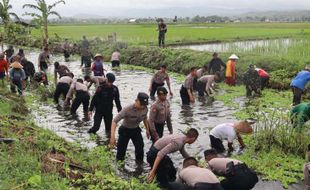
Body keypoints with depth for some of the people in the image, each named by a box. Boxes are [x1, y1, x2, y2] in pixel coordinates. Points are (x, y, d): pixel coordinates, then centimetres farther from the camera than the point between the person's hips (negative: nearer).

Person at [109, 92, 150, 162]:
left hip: (136, 130, 4)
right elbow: (114, 121, -35)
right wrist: (112, 136, -44)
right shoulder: (127, 109, -34)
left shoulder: (145, 108, -18)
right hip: (125, 130, -4)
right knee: (121, 149, 4)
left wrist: (147, 129, 14)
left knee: (140, 147, -4)